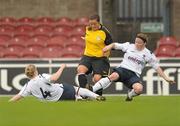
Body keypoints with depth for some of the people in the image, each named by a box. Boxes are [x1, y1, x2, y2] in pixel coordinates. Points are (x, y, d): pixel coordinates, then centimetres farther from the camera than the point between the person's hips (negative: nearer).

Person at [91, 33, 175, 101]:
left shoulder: (148, 54, 8)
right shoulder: (129, 46, 10)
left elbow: (157, 67, 12)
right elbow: (115, 45, 17)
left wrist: (165, 78, 8)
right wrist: (109, 47, -5)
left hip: (134, 75, 1)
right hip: (123, 69, -1)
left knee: (139, 89, -31)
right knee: (114, 76, -37)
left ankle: (130, 94, 8)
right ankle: (91, 90, -40)